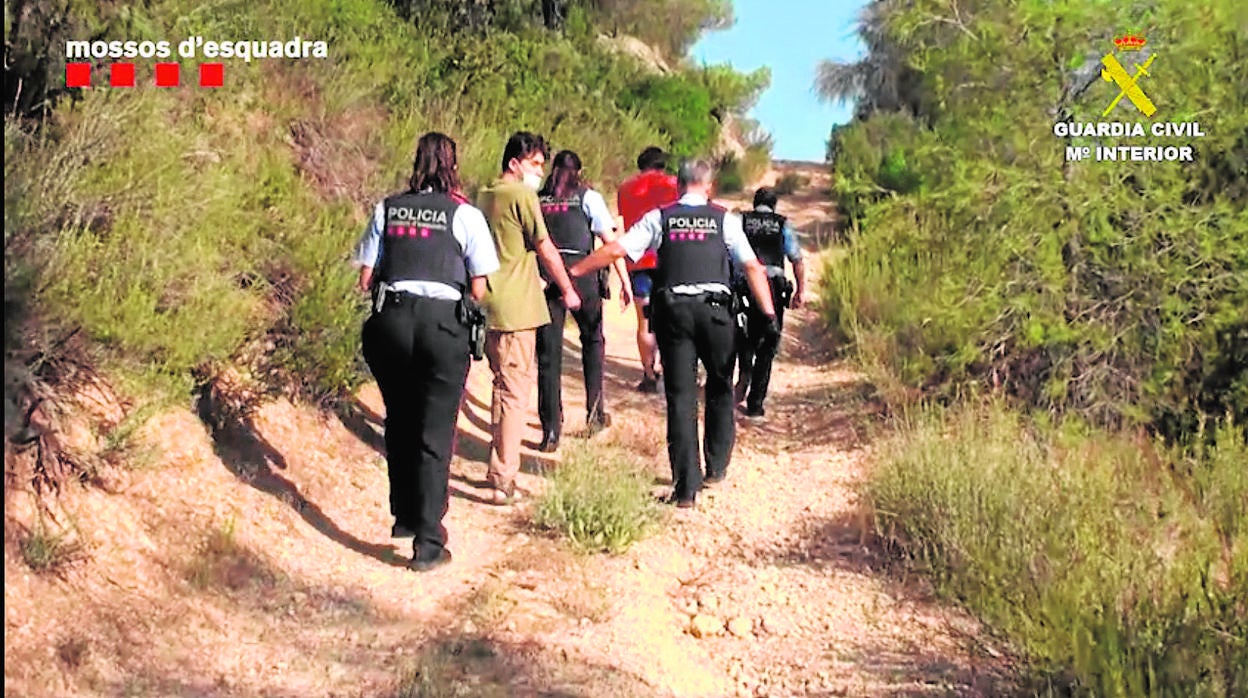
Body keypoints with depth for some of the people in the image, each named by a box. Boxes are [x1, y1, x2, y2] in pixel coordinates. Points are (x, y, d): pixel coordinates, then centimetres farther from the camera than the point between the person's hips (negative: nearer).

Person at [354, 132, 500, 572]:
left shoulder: (387, 209, 9)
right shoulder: (465, 214, 1)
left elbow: (366, 279, 8)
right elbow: (478, 290, 0)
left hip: (390, 320, 3)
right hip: (442, 323, -3)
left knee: (399, 423, 20)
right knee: (435, 433, 3)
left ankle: (404, 516, 36)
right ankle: (427, 542, 3)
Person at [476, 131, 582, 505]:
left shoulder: (484, 195, 14)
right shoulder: (522, 195, -11)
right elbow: (545, 249, -8)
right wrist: (568, 290, 5)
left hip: (489, 306, 9)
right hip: (516, 307, -9)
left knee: (503, 386, 19)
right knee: (515, 392, -4)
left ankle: (498, 467, 28)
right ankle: (504, 480, -2)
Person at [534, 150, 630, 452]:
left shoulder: (536, 200, 12)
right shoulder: (588, 196, 5)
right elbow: (610, 240, -2)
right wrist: (624, 279, 0)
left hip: (543, 276, 2)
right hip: (581, 274, -1)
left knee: (548, 353, 3)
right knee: (592, 341, 20)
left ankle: (551, 430, 2)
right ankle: (595, 411, 20)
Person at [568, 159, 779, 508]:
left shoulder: (659, 218, 6)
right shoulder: (724, 219, 6)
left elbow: (615, 250, 1)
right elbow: (752, 267, -2)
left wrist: (572, 271, 9)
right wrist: (769, 314, -2)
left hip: (673, 311, 0)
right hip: (715, 309, 0)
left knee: (680, 396, 3)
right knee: (720, 388, 20)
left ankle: (686, 487, 2)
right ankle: (716, 467, 28)